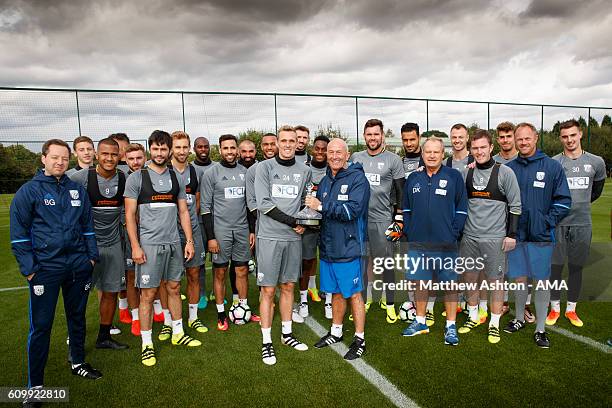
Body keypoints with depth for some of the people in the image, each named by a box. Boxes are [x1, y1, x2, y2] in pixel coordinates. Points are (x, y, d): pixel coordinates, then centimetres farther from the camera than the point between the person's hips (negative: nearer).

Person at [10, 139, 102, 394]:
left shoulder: (77, 190, 8)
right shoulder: (29, 191, -4)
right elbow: (18, 234, -5)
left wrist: (92, 256, 8)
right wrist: (28, 269, -9)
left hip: (79, 266, 4)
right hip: (45, 268, -4)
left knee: (77, 316, 17)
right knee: (41, 326, 2)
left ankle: (78, 362, 36)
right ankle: (35, 385, 16)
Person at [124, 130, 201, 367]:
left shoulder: (176, 178, 10)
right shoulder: (136, 178, -3)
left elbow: (183, 211, 12)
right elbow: (129, 214, -5)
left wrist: (189, 241, 6)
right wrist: (135, 246, -12)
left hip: (174, 242, 4)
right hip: (148, 244, -4)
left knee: (174, 288, 14)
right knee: (148, 294, 1)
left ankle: (178, 333, 28)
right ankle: (147, 344, 12)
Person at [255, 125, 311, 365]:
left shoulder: (304, 170, 9)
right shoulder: (265, 167, -3)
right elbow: (264, 204, -10)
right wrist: (293, 222, -11)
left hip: (293, 237, 4)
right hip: (269, 236, -4)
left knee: (288, 287, 13)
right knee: (268, 290, 0)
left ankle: (286, 334, 28)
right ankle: (266, 342, 12)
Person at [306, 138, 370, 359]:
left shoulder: (357, 179, -11)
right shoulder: (325, 180, 12)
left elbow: (352, 210, -24)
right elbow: (320, 213, 16)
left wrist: (322, 206, -20)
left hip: (349, 248, -6)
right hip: (328, 247, 7)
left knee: (353, 294, 4)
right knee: (336, 292, 18)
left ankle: (360, 339, 18)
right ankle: (336, 332, 34)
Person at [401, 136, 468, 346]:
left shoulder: (454, 176, -1)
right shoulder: (413, 178, 9)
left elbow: (462, 208, -1)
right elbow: (406, 208, 15)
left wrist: (454, 233, -8)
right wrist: (409, 232, 5)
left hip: (445, 244, -3)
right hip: (418, 244, 3)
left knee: (449, 285, 5)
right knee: (420, 282, 13)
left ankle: (451, 326, 18)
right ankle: (420, 322, 28)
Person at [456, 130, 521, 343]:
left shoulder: (504, 172, -4)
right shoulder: (466, 173, 6)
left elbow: (515, 205, -3)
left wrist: (511, 234, -7)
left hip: (495, 237, -4)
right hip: (469, 236, 4)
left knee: (496, 280, 4)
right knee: (470, 277, 12)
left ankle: (494, 324, 17)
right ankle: (473, 317, 28)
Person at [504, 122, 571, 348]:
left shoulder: (552, 166, -2)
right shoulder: (508, 168, 5)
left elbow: (563, 200, -1)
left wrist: (547, 222, -9)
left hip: (541, 236, -2)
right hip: (515, 235, 2)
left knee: (541, 281, 4)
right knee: (519, 279, 12)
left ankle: (540, 329, 16)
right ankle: (519, 319, 31)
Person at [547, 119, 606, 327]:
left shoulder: (596, 162, 3)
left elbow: (597, 190, 20)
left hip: (582, 224, 2)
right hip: (557, 223, -2)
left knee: (576, 268, 11)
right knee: (555, 266, 4)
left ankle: (571, 309, 25)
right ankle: (555, 308, 19)